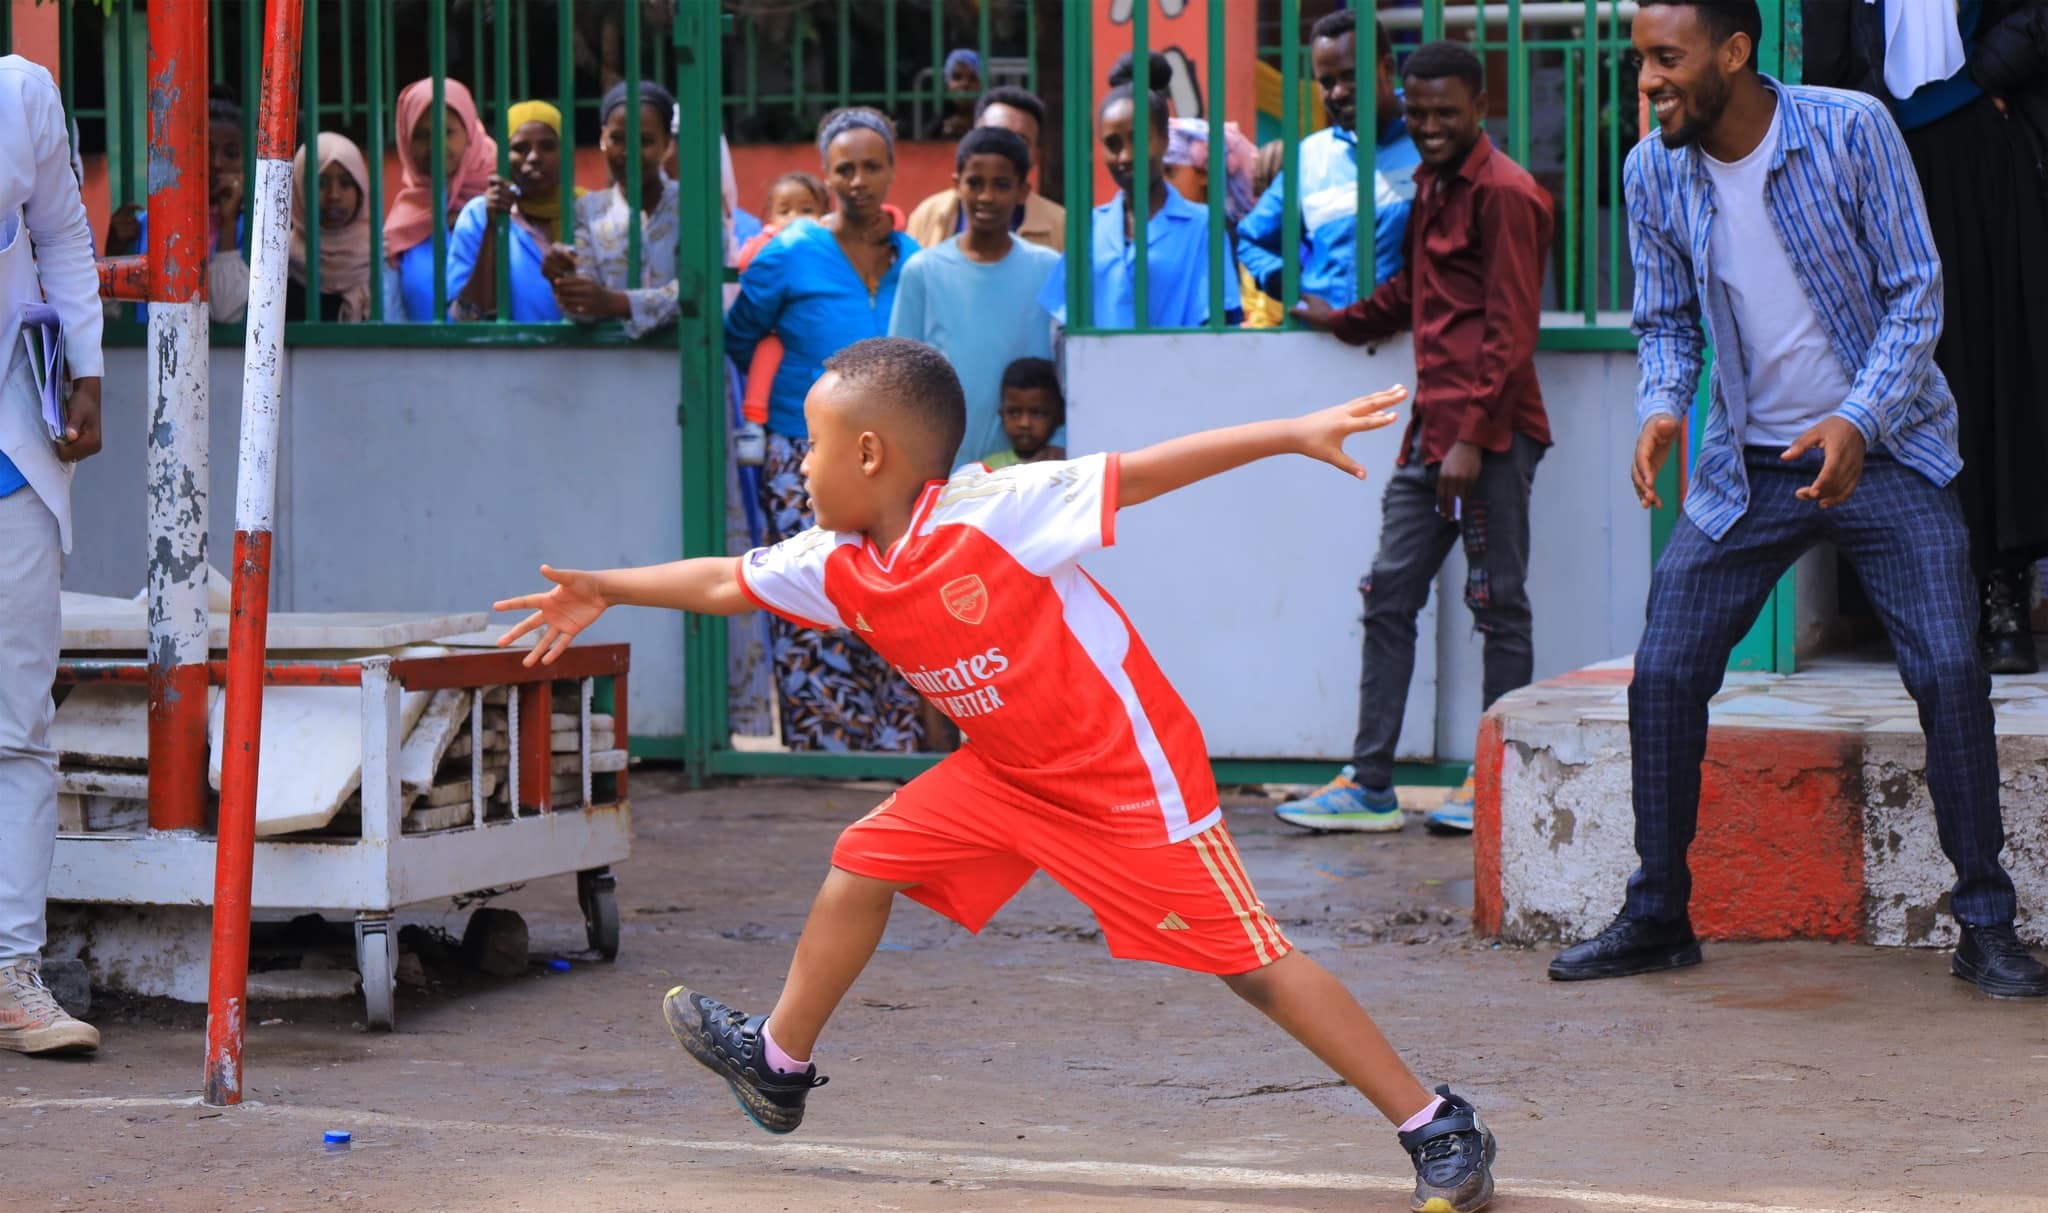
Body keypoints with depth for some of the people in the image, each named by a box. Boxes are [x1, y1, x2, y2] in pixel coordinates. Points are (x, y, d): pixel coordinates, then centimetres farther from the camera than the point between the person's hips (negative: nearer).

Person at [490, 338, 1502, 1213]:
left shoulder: (992, 513, -23)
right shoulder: (839, 566, -2)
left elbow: (1146, 472, -22)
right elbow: (730, 582, 16)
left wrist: (1292, 433, -25)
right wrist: (607, 590, 19)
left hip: (1132, 776, -8)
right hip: (1010, 773, 8)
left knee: (1251, 960, -9)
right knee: (863, 863, 9)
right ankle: (778, 1065, 29)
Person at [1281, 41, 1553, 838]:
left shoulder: (1503, 192, -10)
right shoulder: (1432, 185, 17)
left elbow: (1511, 331, -15)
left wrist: (1473, 437, -19)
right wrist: (1345, 323, 45)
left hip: (1491, 434, -9)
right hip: (1433, 428, 9)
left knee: (1499, 604, -1)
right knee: (1389, 595, 6)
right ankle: (1369, 785, 8)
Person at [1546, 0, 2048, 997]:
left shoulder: (1850, 130, -15)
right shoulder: (1652, 173, -5)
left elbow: (1916, 292, -11)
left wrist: (1858, 421, -25)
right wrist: (1662, 407, -14)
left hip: (1886, 454, -3)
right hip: (1747, 466, 3)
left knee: (1949, 671, -13)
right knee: (1663, 673, -4)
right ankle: (1658, 916, 12)